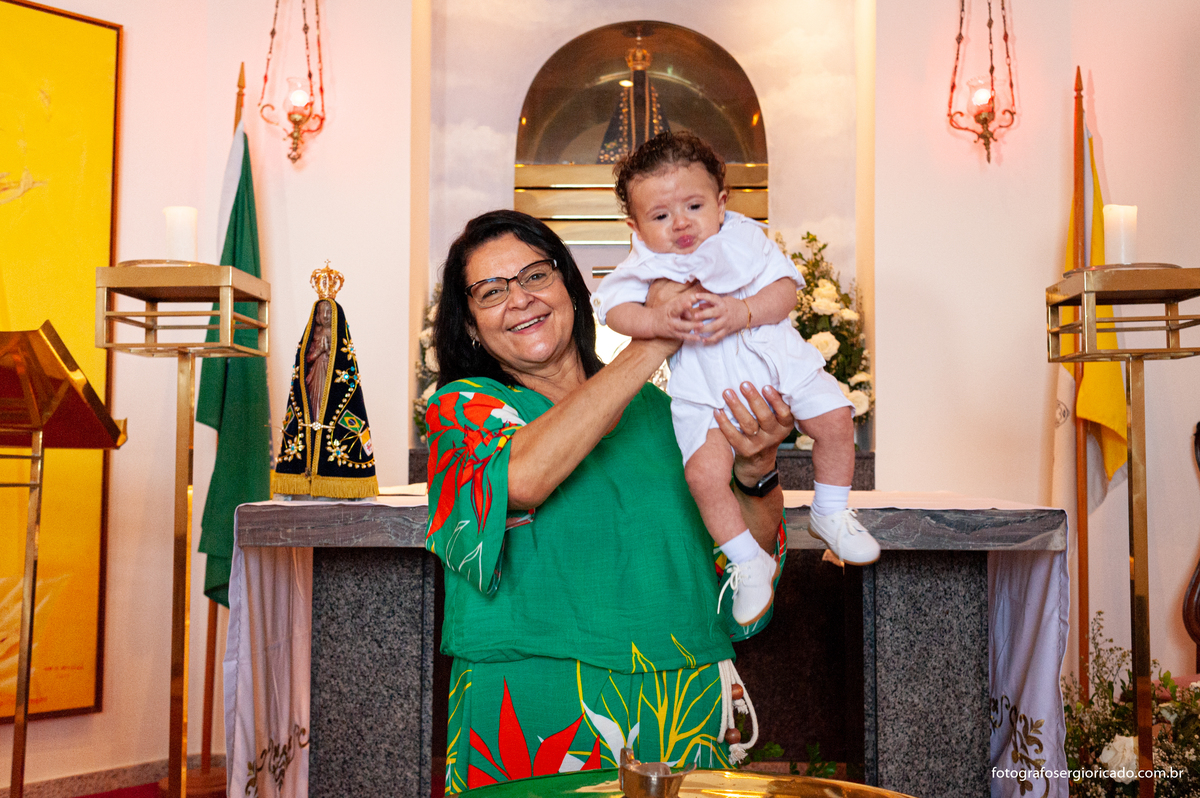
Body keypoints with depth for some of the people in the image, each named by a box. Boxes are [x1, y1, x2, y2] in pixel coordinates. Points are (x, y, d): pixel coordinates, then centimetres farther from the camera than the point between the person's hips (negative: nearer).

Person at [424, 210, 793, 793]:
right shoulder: (464, 406, 1)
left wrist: (755, 470, -13)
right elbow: (522, 477, -23)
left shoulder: (658, 410, 9)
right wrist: (651, 344, -17)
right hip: (534, 720, -3)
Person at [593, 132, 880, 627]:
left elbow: (785, 289, -8)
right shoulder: (646, 266, -4)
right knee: (704, 472, -21)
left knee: (835, 419, -7)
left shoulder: (745, 241, -2)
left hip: (774, 361, 2)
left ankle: (829, 515, 20)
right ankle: (749, 563, 1)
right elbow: (614, 308, -12)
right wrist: (659, 321, -30)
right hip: (705, 390, -2)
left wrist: (741, 312, -26)